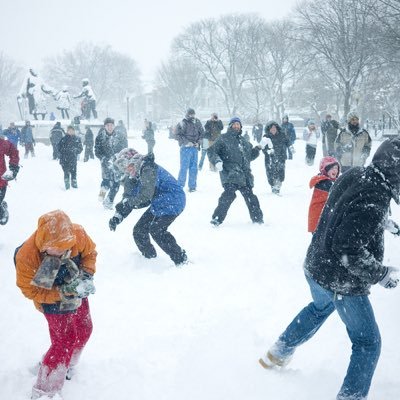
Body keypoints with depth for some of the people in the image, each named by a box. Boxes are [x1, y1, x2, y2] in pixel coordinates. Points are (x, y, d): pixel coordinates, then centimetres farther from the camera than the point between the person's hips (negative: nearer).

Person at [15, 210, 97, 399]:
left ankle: (65, 368, 48)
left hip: (77, 292, 5)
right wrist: (61, 294, -31)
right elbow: (29, 289, -22)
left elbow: (90, 253, -6)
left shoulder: (78, 234, -29)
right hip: (52, 300, -5)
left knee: (83, 331, 20)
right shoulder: (26, 256, -36)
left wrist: (86, 275, -22)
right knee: (64, 342, -8)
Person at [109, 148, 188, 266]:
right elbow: (128, 197, 1)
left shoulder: (148, 170, -25)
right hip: (158, 204, 10)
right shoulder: (131, 177, 3)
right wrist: (117, 217, -12)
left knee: (156, 230, -23)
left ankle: (181, 259, -16)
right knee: (139, 230, 7)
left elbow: (146, 196, -32)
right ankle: (150, 257, 28)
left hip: (172, 200, -10)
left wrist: (126, 202, -26)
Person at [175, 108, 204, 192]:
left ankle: (192, 186, 16)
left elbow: (202, 133, 17)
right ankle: (180, 186, 1)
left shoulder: (197, 123, 9)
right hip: (186, 148, -5)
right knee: (184, 167, -6)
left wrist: (198, 142, 2)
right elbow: (177, 135, -10)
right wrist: (187, 142, -16)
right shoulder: (182, 124, -7)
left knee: (194, 168, 8)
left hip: (195, 148, 5)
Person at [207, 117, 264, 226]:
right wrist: (217, 161, -19)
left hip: (244, 175, 6)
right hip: (229, 174, -6)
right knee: (229, 194, -23)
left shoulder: (244, 142, 24)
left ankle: (258, 219, 24)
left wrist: (258, 148, 20)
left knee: (250, 196, 10)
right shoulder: (223, 139, 4)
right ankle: (217, 219, -18)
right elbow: (211, 151, -1)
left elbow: (250, 156, 34)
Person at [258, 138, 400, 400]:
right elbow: (349, 251, -32)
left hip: (316, 268, 9)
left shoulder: (355, 175, -6)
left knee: (321, 307, 38)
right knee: (368, 342, 9)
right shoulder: (373, 202, -32)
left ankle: (278, 354, 52)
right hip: (342, 283, -9)